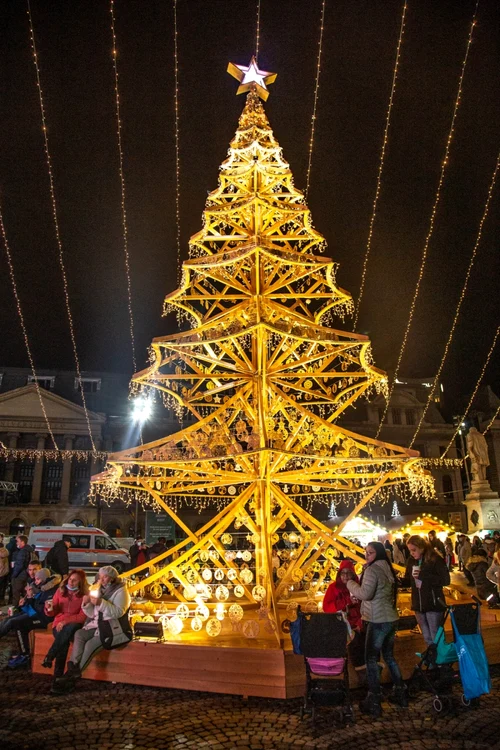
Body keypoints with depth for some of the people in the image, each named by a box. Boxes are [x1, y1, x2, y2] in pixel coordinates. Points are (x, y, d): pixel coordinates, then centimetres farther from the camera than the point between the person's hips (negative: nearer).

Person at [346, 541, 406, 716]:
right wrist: (357, 594, 18)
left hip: (378, 621, -9)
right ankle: (400, 693, 31)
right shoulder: (387, 569, 11)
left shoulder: (372, 569, -17)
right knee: (389, 656, 21)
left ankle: (373, 702, 4)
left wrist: (350, 583, -9)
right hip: (391, 619, 9)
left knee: (371, 659, 0)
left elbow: (365, 593, -23)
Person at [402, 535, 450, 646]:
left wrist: (423, 575, -24)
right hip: (418, 604, 6)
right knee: (427, 638, 18)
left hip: (433, 604, -6)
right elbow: (408, 581, 10)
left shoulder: (436, 560, -13)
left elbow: (445, 580, -19)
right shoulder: (411, 561, 3)